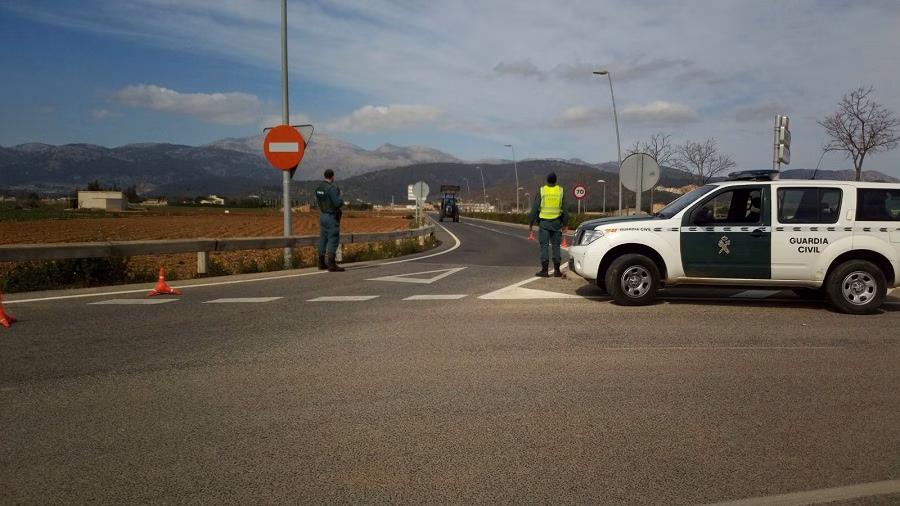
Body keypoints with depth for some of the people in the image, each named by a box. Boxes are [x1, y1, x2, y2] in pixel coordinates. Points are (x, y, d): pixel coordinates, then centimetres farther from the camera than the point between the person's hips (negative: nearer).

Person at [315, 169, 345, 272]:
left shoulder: (318, 187, 7)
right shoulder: (332, 188, -19)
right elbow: (337, 203, -23)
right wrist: (342, 202, -1)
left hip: (322, 215, 8)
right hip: (331, 216, -8)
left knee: (323, 238, 13)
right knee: (333, 240, -6)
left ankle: (321, 263, 19)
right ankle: (331, 264, -9)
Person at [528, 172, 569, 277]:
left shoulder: (541, 191, -3)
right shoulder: (561, 191, 3)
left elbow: (534, 208, -5)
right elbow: (565, 209, 4)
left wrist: (531, 223, 0)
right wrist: (564, 224, 9)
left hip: (544, 222, -2)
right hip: (556, 222, 2)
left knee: (544, 246, 0)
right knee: (556, 246, 9)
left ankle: (544, 270, -3)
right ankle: (557, 270, 11)